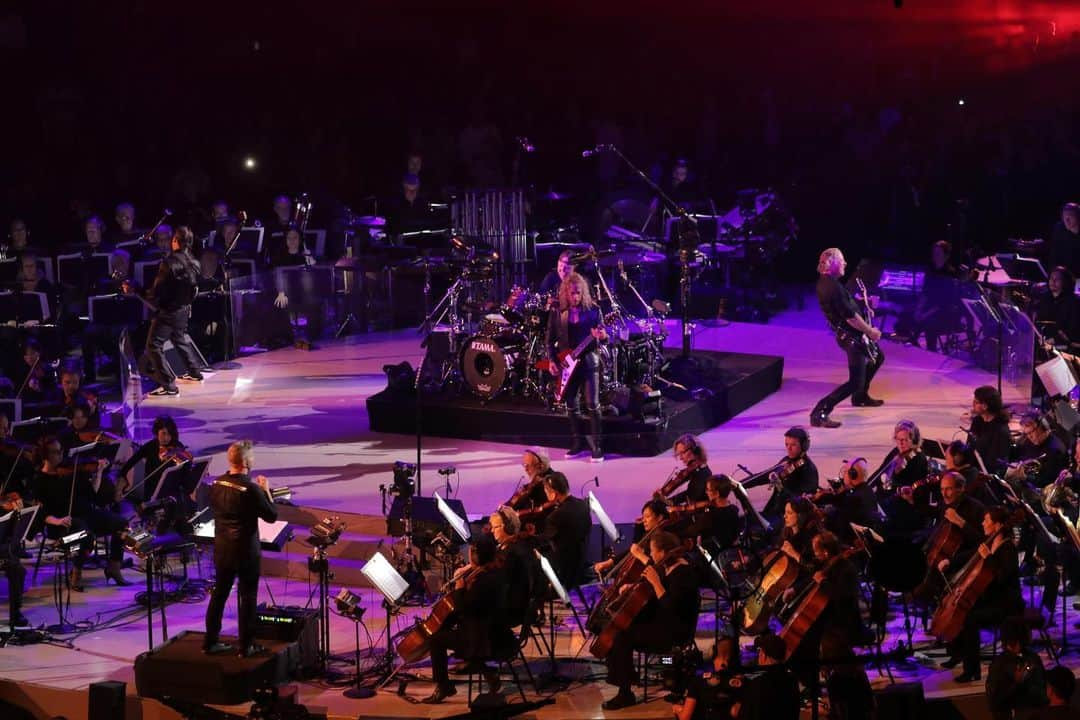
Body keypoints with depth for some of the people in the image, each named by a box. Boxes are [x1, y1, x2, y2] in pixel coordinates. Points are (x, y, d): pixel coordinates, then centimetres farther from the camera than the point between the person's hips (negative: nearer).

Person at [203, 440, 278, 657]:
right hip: (246, 552, -6)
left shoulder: (217, 484, -2)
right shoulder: (251, 489, -21)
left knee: (219, 594, 15)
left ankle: (210, 642, 20)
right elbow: (271, 516, -13)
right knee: (247, 598, 5)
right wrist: (266, 490, -1)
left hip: (221, 549, 6)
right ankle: (246, 646, 10)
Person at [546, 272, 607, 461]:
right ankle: (577, 443, 21)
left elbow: (602, 335, 1)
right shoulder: (558, 312, 3)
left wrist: (602, 336, -23)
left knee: (592, 405, -6)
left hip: (588, 362, -2)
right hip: (567, 364, 2)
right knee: (571, 406, 8)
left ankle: (596, 446, 0)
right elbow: (550, 340, 8)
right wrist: (552, 361, -3)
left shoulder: (593, 309, -1)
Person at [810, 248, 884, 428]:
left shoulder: (824, 282, 5)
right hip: (852, 338, -10)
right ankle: (820, 413, -17)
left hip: (848, 334, 10)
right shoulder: (833, 287, -26)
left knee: (877, 357, 31)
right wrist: (870, 331, -14)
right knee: (855, 382, -13)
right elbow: (850, 317, -25)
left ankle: (860, 397, 44)